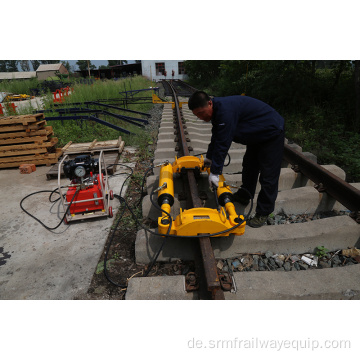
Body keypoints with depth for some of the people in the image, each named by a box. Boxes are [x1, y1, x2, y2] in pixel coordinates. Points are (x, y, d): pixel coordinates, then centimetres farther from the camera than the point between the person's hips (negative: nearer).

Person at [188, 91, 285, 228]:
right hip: (256, 135, 10)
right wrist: (209, 157, 19)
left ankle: (263, 213, 5)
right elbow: (216, 138, 11)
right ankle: (244, 195, 36)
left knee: (268, 176, -5)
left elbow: (223, 144, -34)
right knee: (249, 166, 19)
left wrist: (215, 172, -28)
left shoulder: (225, 111, -34)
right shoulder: (217, 109, -2)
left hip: (272, 133, -10)